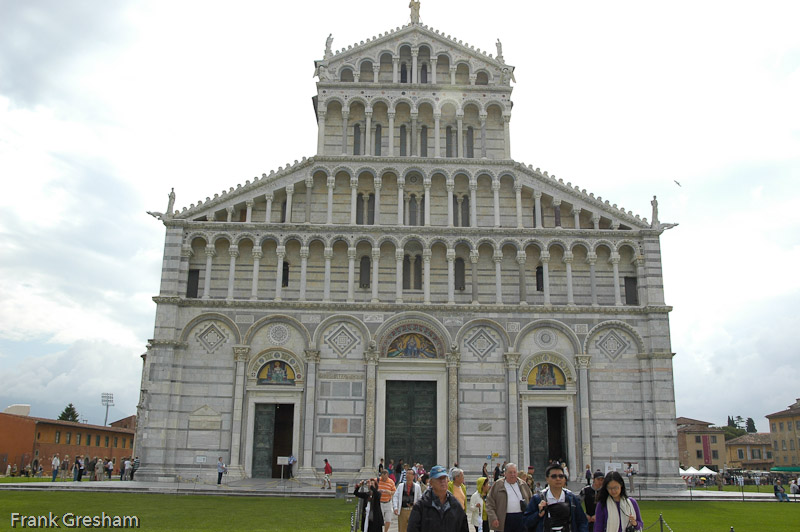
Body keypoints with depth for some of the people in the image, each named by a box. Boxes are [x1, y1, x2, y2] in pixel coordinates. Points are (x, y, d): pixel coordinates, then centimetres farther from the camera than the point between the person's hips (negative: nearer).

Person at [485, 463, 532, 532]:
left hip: (521, 519, 3)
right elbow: (489, 503, -2)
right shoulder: (498, 485, 0)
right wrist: (493, 518, -13)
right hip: (504, 520, -3)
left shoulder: (522, 484, 10)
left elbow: (530, 499, 17)